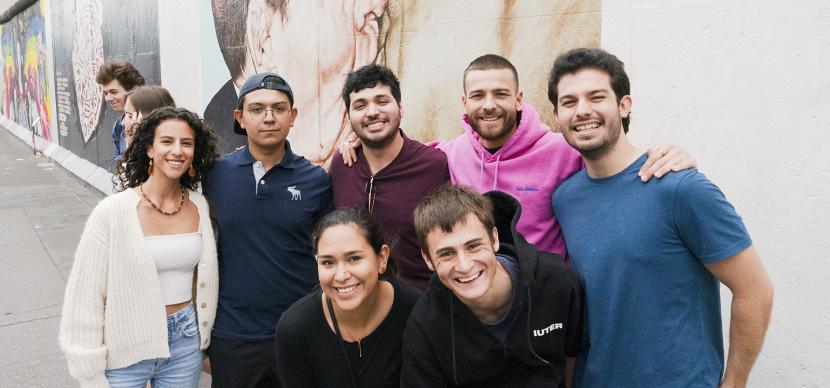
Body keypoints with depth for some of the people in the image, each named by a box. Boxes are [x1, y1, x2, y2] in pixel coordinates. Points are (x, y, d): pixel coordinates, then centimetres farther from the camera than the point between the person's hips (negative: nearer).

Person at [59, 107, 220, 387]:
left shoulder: (199, 206, -3)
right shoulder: (112, 212, -14)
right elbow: (85, 297, -10)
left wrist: (204, 334, 11)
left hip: (185, 343, 3)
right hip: (125, 353, -3)